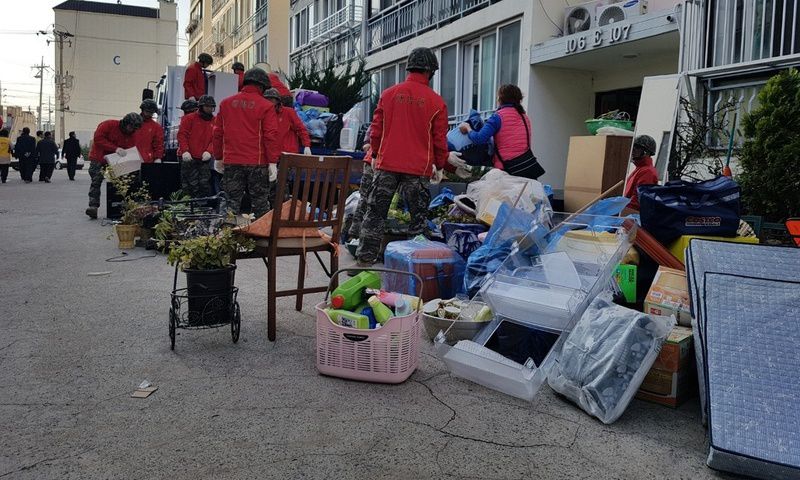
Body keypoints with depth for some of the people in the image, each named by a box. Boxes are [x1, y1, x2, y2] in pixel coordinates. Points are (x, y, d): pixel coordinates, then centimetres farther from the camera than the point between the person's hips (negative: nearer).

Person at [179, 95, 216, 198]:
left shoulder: (214, 121, 11)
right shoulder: (189, 119, 2)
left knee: (204, 185, 3)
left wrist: (208, 151, -11)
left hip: (205, 158, 4)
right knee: (191, 185, -5)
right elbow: (182, 135, -3)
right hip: (189, 158, -3)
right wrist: (185, 151, -16)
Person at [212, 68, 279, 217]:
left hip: (231, 162, 3)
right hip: (257, 163, -3)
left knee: (232, 204, 8)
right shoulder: (266, 106, -4)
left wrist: (218, 157, 18)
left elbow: (218, 133, 11)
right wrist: (273, 162, -8)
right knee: (260, 204, 5)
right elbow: (271, 136, -9)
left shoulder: (225, 103, 9)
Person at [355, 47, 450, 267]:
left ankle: (365, 259, 10)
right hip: (419, 169, -1)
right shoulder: (436, 102, -2)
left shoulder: (388, 94, 4)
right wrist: (440, 165, 14)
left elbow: (376, 129, 8)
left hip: (387, 165, 2)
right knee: (418, 218, 8)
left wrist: (375, 155, 20)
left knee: (374, 213, 8)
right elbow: (440, 139, 2)